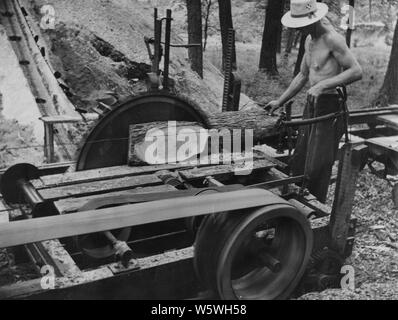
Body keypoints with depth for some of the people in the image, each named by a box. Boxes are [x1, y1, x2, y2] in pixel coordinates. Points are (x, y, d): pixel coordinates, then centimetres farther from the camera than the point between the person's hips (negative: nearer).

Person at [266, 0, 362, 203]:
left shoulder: (332, 39, -15)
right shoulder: (309, 40, 13)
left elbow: (356, 71, -22)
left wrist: (323, 85, -28)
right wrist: (279, 102, 21)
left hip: (329, 108, -9)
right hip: (312, 105, 9)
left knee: (316, 170, -5)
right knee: (297, 165, 11)